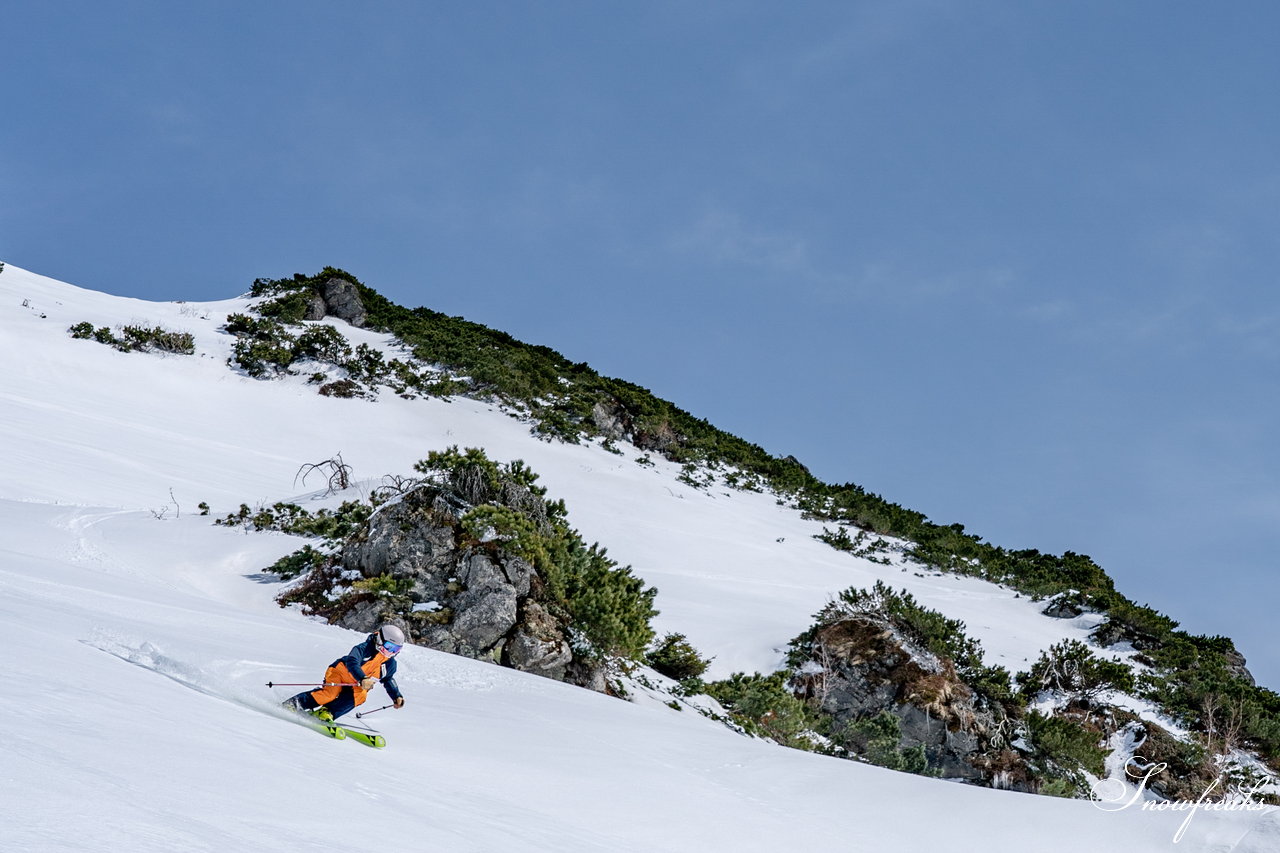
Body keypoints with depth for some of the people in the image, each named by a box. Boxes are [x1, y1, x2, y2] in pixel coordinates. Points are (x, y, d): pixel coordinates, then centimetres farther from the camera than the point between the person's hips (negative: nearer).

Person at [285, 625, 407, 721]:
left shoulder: (390, 664, 3)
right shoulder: (364, 648, -19)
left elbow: (389, 681, 21)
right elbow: (352, 662, -34)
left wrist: (397, 697, 10)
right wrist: (362, 679, -48)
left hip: (357, 687, 5)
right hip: (340, 673, -5)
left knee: (361, 695, -29)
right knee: (331, 692, -32)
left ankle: (326, 712, -27)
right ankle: (292, 704, -20)